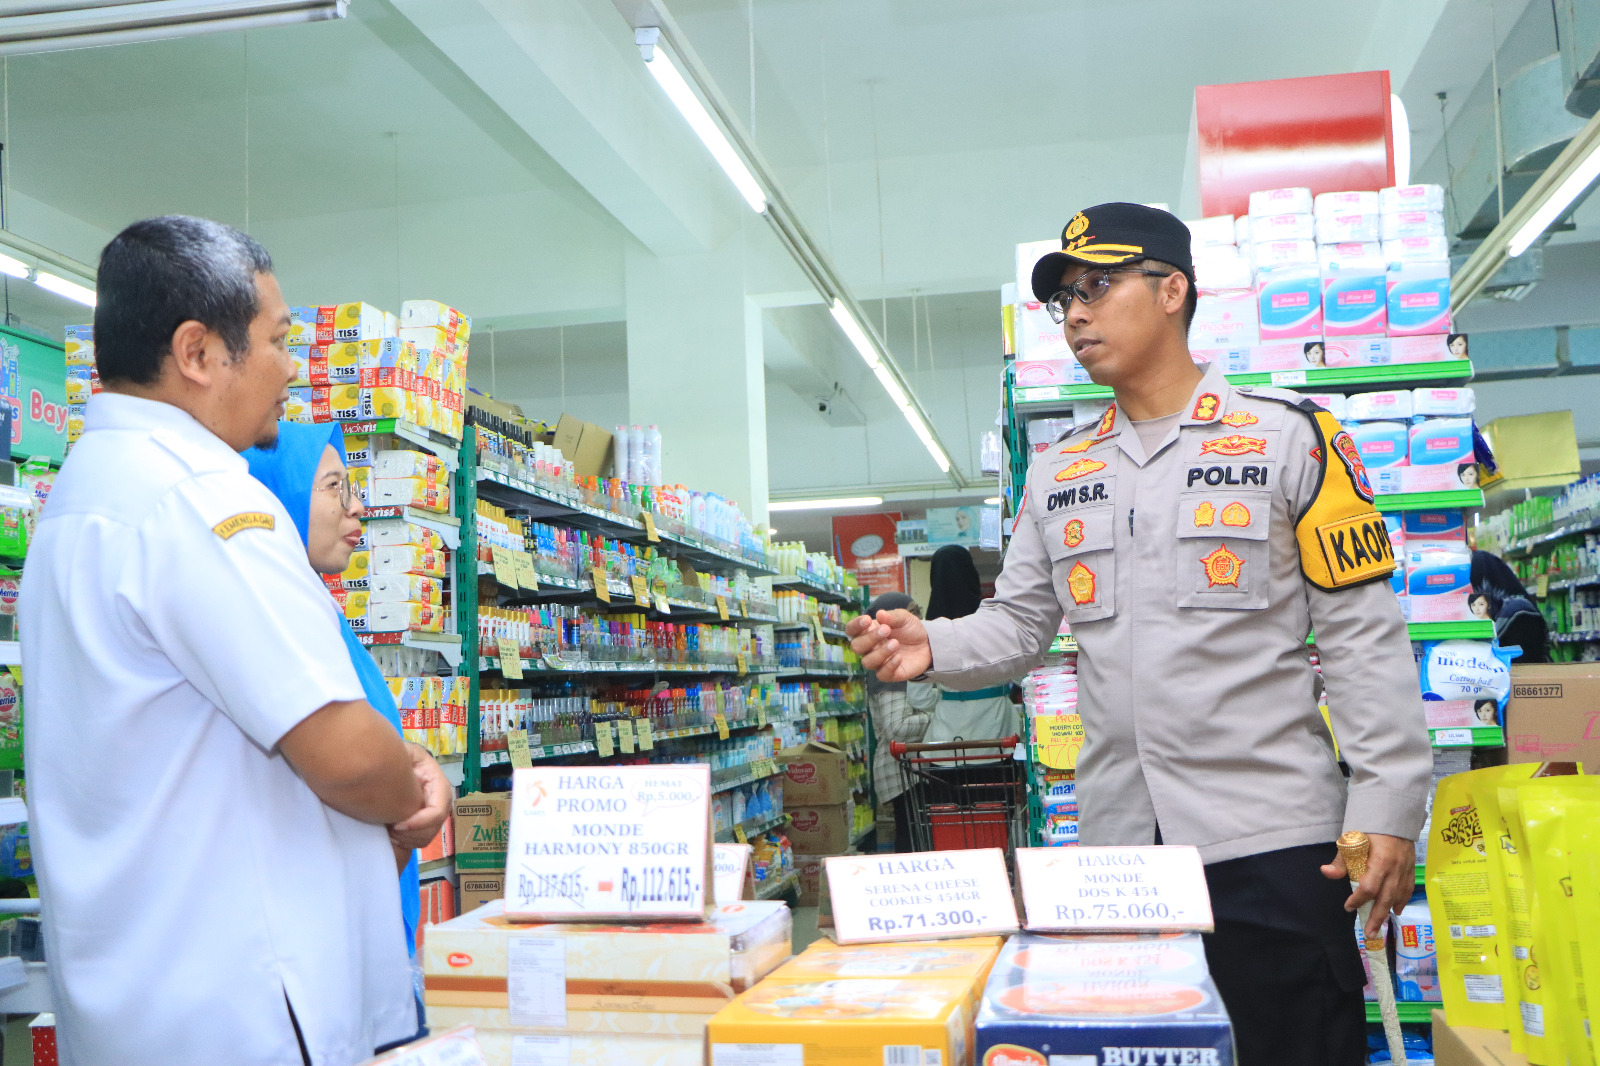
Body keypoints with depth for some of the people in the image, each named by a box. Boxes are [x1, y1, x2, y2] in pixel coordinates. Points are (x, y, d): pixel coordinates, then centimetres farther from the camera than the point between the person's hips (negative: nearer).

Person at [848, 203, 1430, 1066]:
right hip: (1114, 839, 5)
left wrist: (1387, 809, -9)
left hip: (1269, 835, -4)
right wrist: (934, 649, -7)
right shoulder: (1056, 475, 13)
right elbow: (1018, 626, 14)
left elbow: (1362, 636, -4)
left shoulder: (1289, 437, -1)